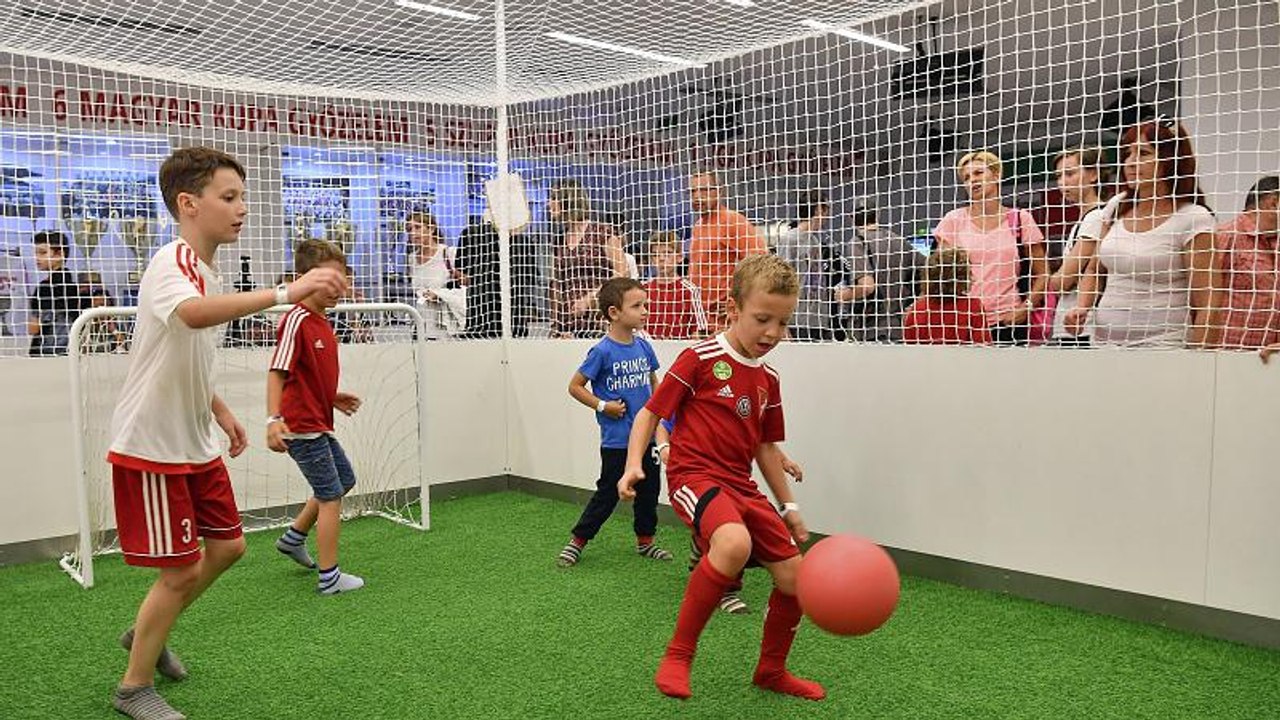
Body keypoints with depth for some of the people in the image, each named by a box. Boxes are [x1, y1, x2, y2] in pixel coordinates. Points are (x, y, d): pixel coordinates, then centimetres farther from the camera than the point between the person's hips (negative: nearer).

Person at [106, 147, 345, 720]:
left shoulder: (206, 269, 10)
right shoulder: (173, 261, -21)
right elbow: (192, 313, -47)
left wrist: (220, 412, 17)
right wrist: (284, 293, -56)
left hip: (195, 445, 9)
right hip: (151, 447, -9)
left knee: (226, 546, 15)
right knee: (183, 568, -1)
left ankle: (146, 634, 37)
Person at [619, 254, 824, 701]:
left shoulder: (768, 378, 12)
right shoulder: (700, 358, -8)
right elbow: (651, 412, -4)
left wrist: (788, 505, 21)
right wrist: (634, 464, -17)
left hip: (740, 484, 7)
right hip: (694, 474, -7)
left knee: (795, 576, 3)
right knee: (735, 542, -36)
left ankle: (771, 670, 31)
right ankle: (677, 656, -16)